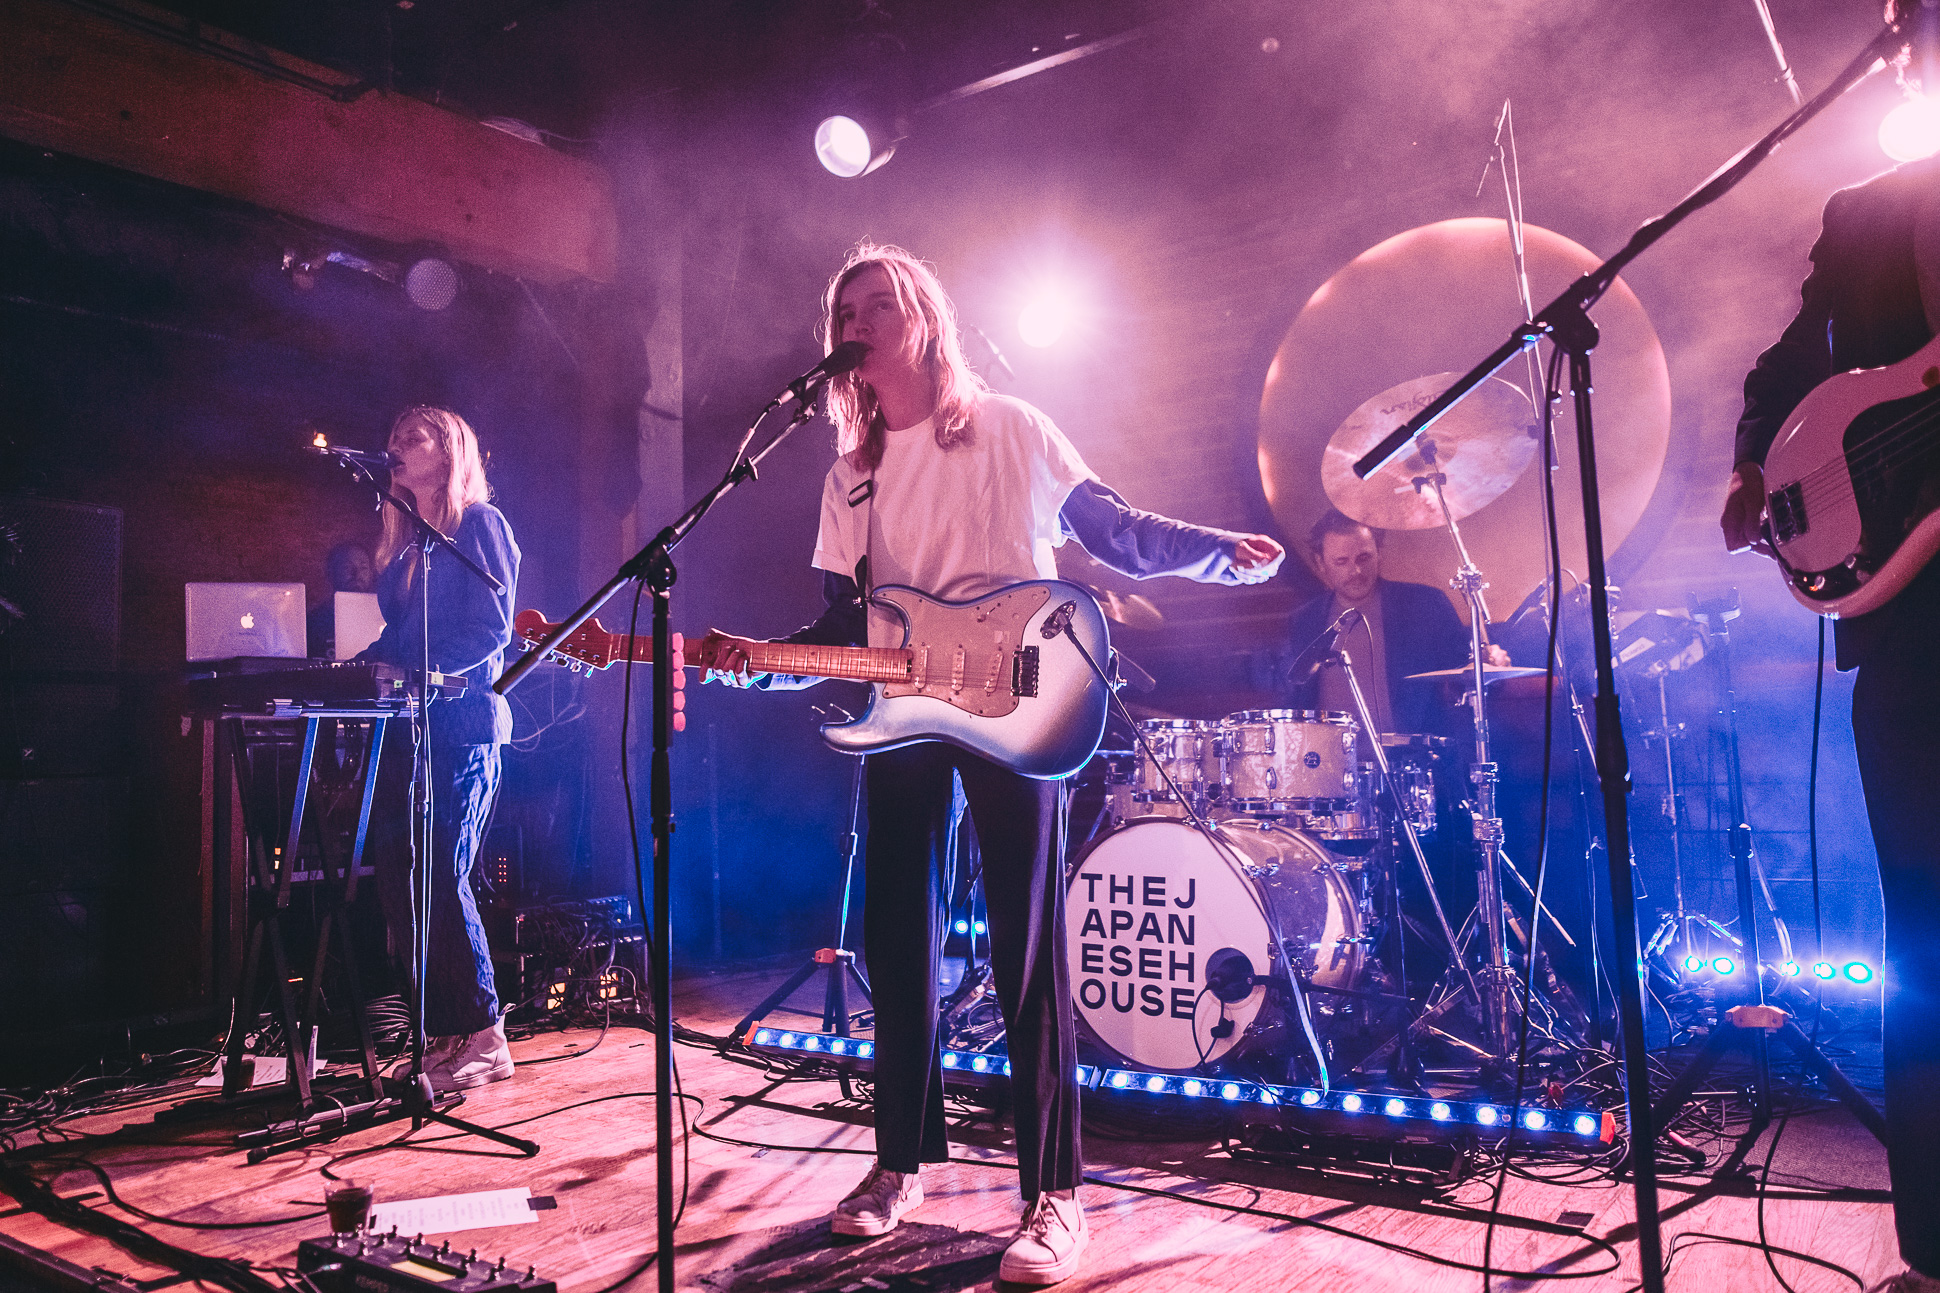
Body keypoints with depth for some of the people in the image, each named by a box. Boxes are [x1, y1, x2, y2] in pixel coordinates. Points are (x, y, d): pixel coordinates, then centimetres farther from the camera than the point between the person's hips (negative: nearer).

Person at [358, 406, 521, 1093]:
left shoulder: (480, 523, -2)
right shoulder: (404, 540, 22)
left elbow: (491, 632, -12)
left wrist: (416, 670, -21)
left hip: (461, 726, -8)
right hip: (406, 727, 8)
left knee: (441, 879, -11)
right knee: (397, 879, 3)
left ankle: (483, 1036, -1)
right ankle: (438, 1034, 11)